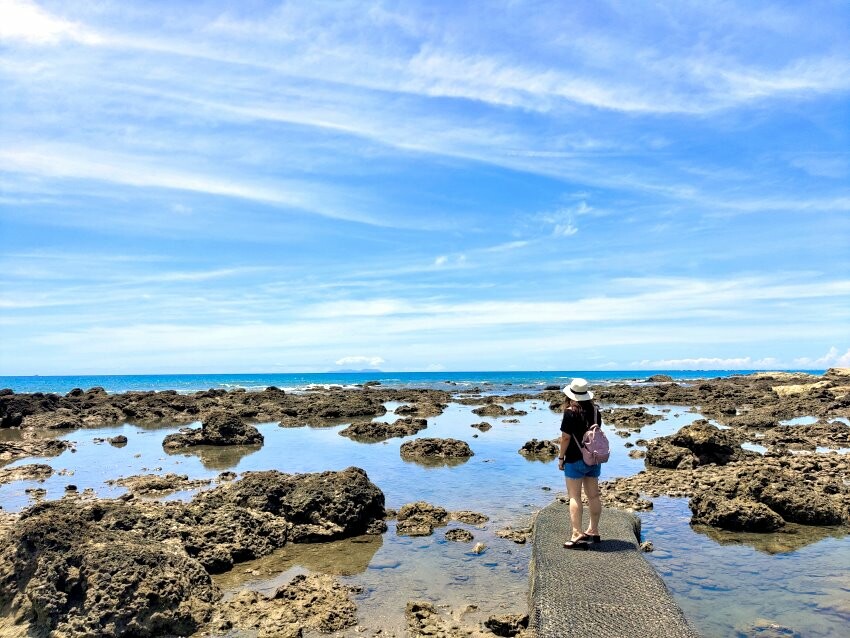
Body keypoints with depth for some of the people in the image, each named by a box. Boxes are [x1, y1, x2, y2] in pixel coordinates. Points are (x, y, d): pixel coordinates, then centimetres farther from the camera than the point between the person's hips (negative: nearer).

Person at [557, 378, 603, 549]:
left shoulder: (570, 412, -16)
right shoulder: (595, 410, 4)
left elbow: (565, 437, -15)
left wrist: (560, 457, -5)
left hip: (575, 460, -7)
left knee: (574, 497, -1)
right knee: (593, 496, 14)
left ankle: (577, 535, -4)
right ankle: (593, 531, 27)